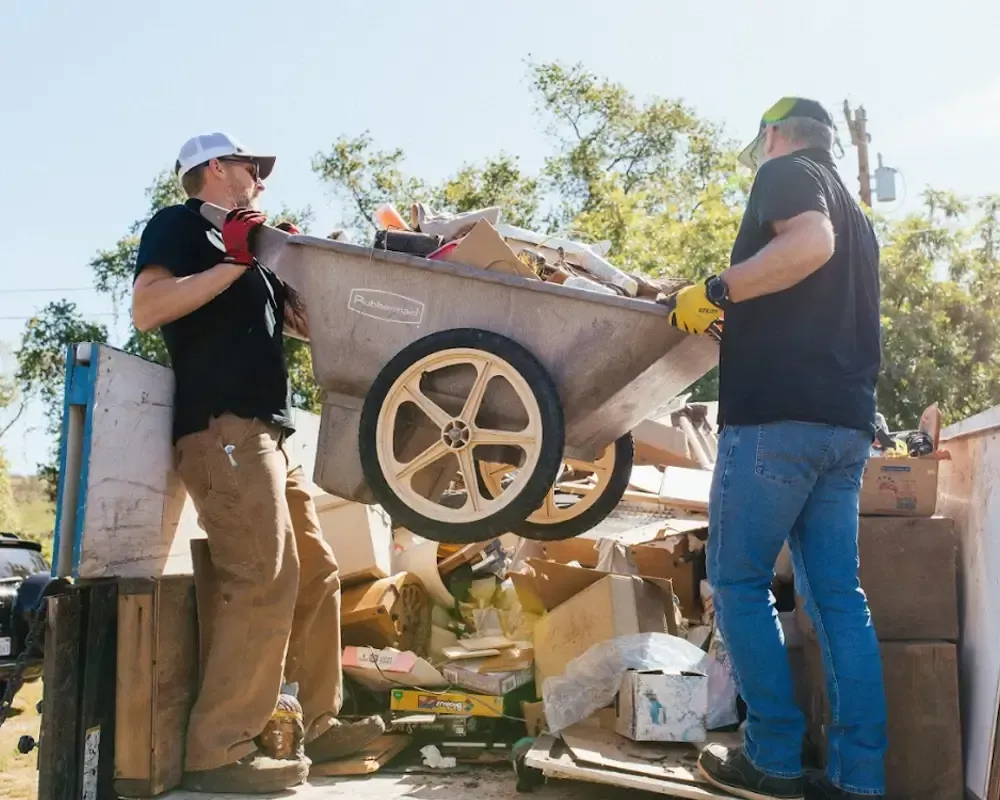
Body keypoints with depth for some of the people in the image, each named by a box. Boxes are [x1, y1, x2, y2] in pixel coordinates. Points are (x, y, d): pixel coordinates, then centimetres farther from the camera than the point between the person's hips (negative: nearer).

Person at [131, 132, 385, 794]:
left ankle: (320, 726, 18)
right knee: (264, 584, -18)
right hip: (223, 427, -10)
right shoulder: (179, 224, 3)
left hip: (266, 433, 10)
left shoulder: (247, 252, 26)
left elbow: (310, 323, 28)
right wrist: (235, 262, -13)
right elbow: (146, 308, -15)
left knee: (317, 578, 10)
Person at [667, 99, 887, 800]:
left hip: (777, 414, -8)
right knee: (839, 594, 6)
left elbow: (809, 243, -21)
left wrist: (716, 293, -17)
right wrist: (737, 318, 36)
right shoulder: (852, 209, 27)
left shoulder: (785, 173, 1)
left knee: (740, 582, 0)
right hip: (847, 424, 8)